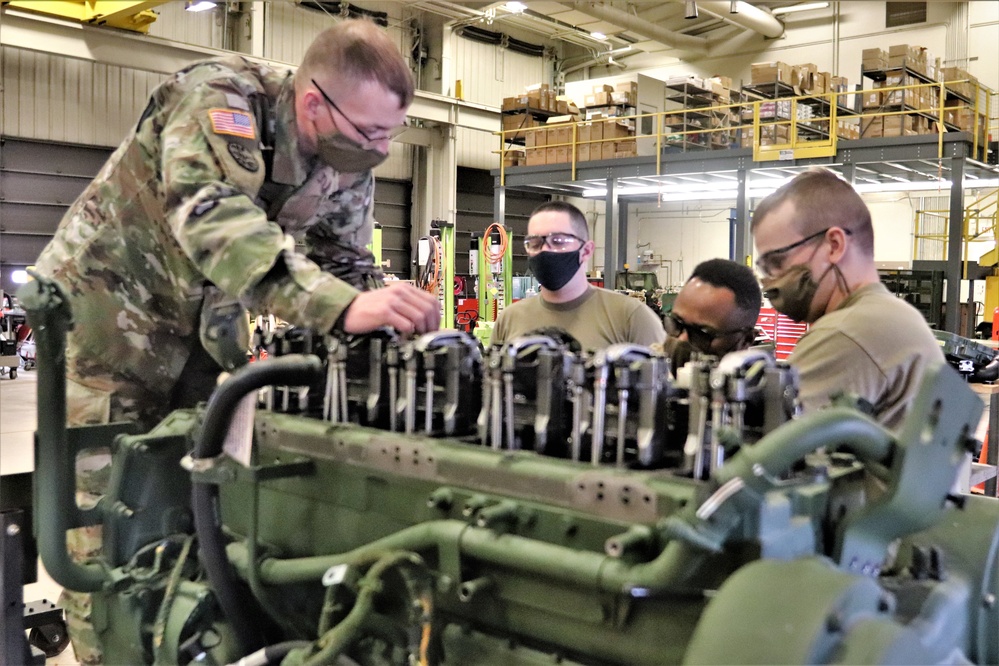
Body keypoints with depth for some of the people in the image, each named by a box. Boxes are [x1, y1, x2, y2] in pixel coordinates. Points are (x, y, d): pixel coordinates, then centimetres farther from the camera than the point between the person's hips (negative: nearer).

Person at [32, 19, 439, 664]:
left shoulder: (352, 168, -9)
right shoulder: (221, 98, -29)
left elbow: (348, 265, 1)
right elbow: (213, 216, -46)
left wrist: (393, 327, -21)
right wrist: (342, 306, -57)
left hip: (208, 321, 6)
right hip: (108, 300, -5)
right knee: (107, 495, -3)